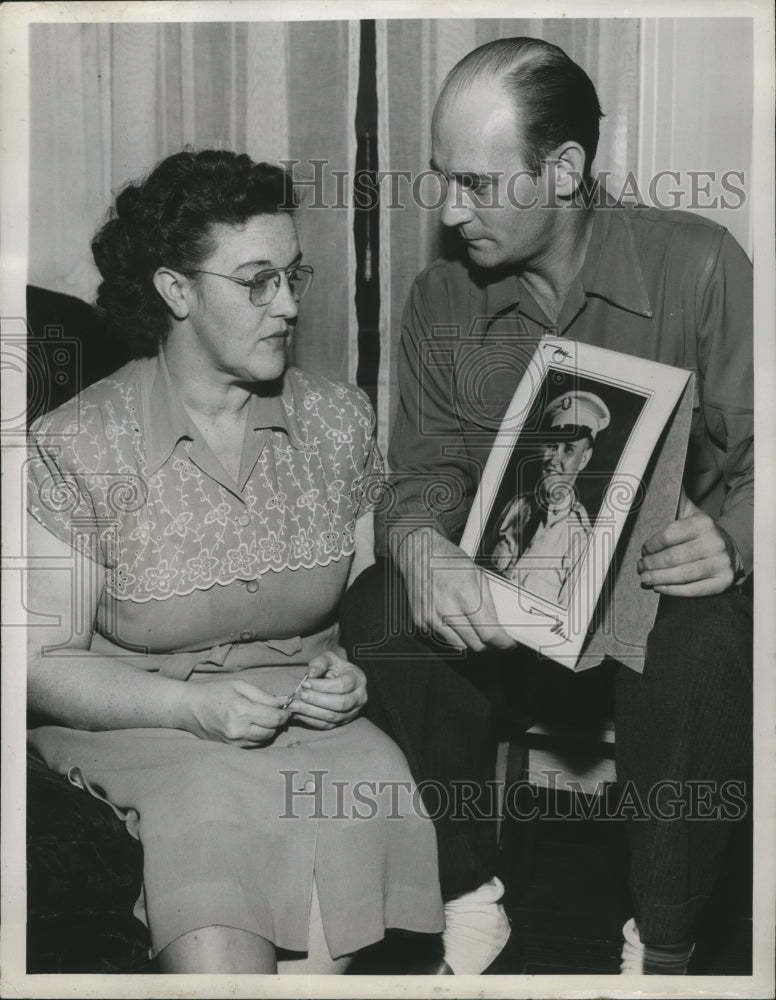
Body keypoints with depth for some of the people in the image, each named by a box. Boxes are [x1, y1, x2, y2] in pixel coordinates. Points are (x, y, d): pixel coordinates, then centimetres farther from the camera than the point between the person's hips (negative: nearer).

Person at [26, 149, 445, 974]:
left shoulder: (340, 421, 4)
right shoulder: (75, 449, -7)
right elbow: (42, 662, -7)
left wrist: (350, 674, -10)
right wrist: (195, 705, -20)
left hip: (305, 720, 3)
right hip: (135, 723, -2)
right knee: (216, 803, -34)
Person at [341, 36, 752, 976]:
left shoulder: (699, 265, -7)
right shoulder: (439, 300, 3)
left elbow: (752, 459, -8)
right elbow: (421, 475, 0)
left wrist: (729, 539, -32)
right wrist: (424, 550, -25)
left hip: (655, 590, -2)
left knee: (708, 641, -36)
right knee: (380, 610, -26)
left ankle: (661, 945, -12)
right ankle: (471, 896, -6)